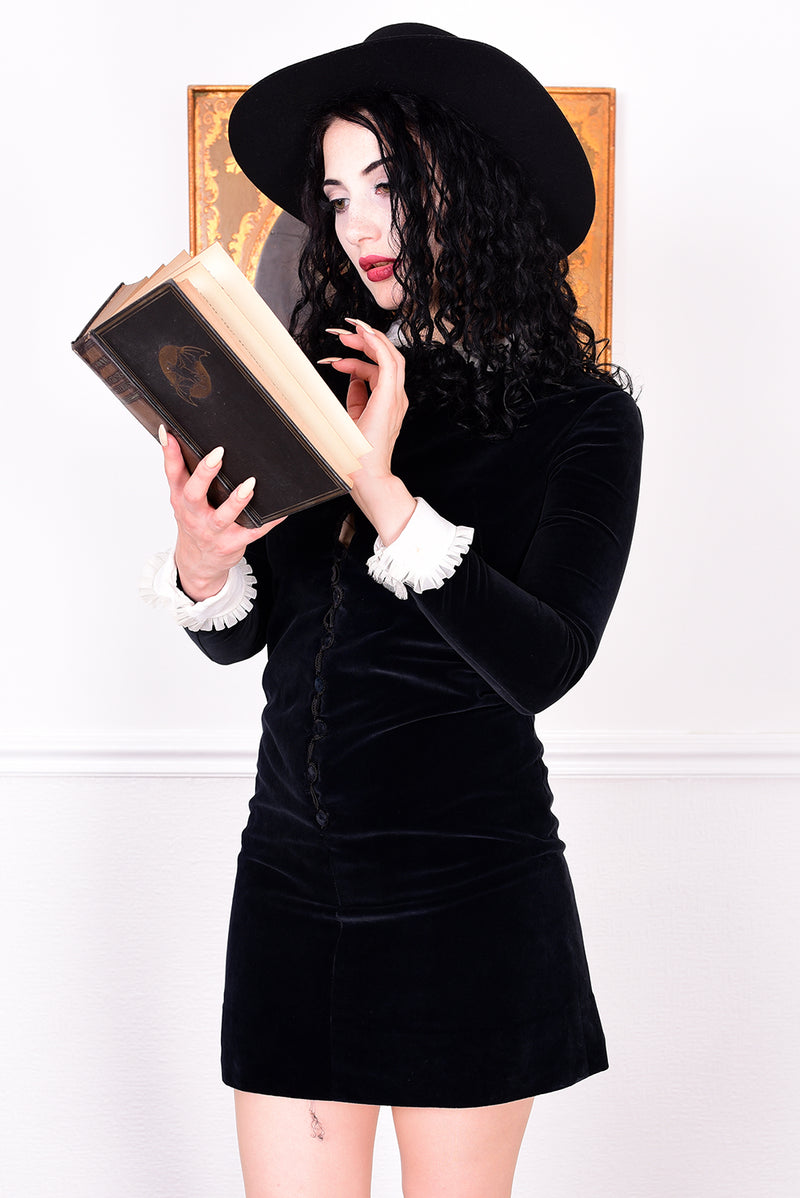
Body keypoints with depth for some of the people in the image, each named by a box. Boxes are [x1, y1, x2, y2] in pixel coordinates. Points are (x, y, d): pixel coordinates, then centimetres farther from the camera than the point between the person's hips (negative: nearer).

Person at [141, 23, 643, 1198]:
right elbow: (237, 638, 6)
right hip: (289, 869, 3)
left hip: (467, 886, -3)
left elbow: (541, 665, -17)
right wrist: (200, 563, -17)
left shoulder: (583, 418, -5)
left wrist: (383, 490, -24)